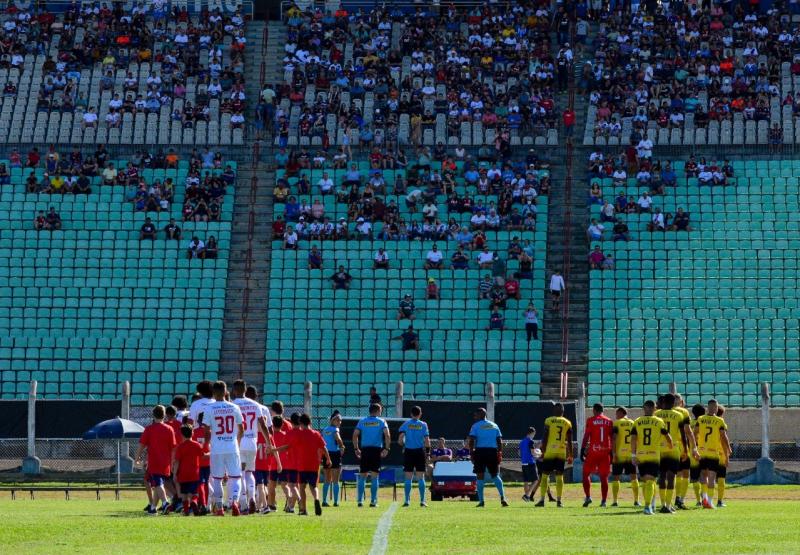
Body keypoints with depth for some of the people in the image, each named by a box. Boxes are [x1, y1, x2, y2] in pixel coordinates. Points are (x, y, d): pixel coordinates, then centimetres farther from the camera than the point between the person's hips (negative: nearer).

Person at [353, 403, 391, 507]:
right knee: (374, 477, 2)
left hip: (364, 450, 2)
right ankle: (373, 501, -2)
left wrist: (356, 449, 7)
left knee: (362, 476, 7)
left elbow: (355, 434, 1)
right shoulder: (381, 421, 3)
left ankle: (360, 500, 1)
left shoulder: (362, 421, 9)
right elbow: (387, 435, -9)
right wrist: (386, 449, -7)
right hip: (377, 450, -2)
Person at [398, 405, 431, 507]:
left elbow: (400, 439, -8)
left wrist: (403, 445, 11)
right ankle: (422, 501, 1)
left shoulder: (406, 424, 0)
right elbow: (427, 440, -3)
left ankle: (407, 500, -1)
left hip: (408, 452, 0)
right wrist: (428, 453, 4)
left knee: (408, 478, 3)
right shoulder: (423, 425, 0)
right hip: (420, 452, 0)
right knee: (421, 478, 4)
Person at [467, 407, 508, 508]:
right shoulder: (494, 426, 14)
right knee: (495, 475, 14)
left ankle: (481, 501, -2)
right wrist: (500, 454, 11)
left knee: (480, 476, 2)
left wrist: (471, 454, -4)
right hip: (493, 451, 3)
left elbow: (471, 441, -7)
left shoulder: (476, 426, 2)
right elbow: (500, 441, 10)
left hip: (480, 451, -3)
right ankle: (502, 497, -1)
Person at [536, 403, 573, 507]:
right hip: (561, 452, 2)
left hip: (549, 451, -2)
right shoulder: (567, 423, 6)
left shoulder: (548, 421, 0)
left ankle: (542, 500, -1)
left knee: (545, 475, 4)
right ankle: (558, 500, 0)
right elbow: (569, 441, 6)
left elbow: (545, 438, -3)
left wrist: (543, 452, 3)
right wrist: (570, 456, 12)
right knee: (559, 476, 5)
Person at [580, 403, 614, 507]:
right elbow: (612, 438, 10)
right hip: (606, 451, 3)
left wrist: (582, 450, -2)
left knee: (586, 473, 9)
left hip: (593, 450, -3)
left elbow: (586, 436, -5)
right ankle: (603, 500, 5)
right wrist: (612, 453, 15)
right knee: (604, 477, 6)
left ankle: (588, 496, -2)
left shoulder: (591, 420, -2)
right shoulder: (609, 421, 8)